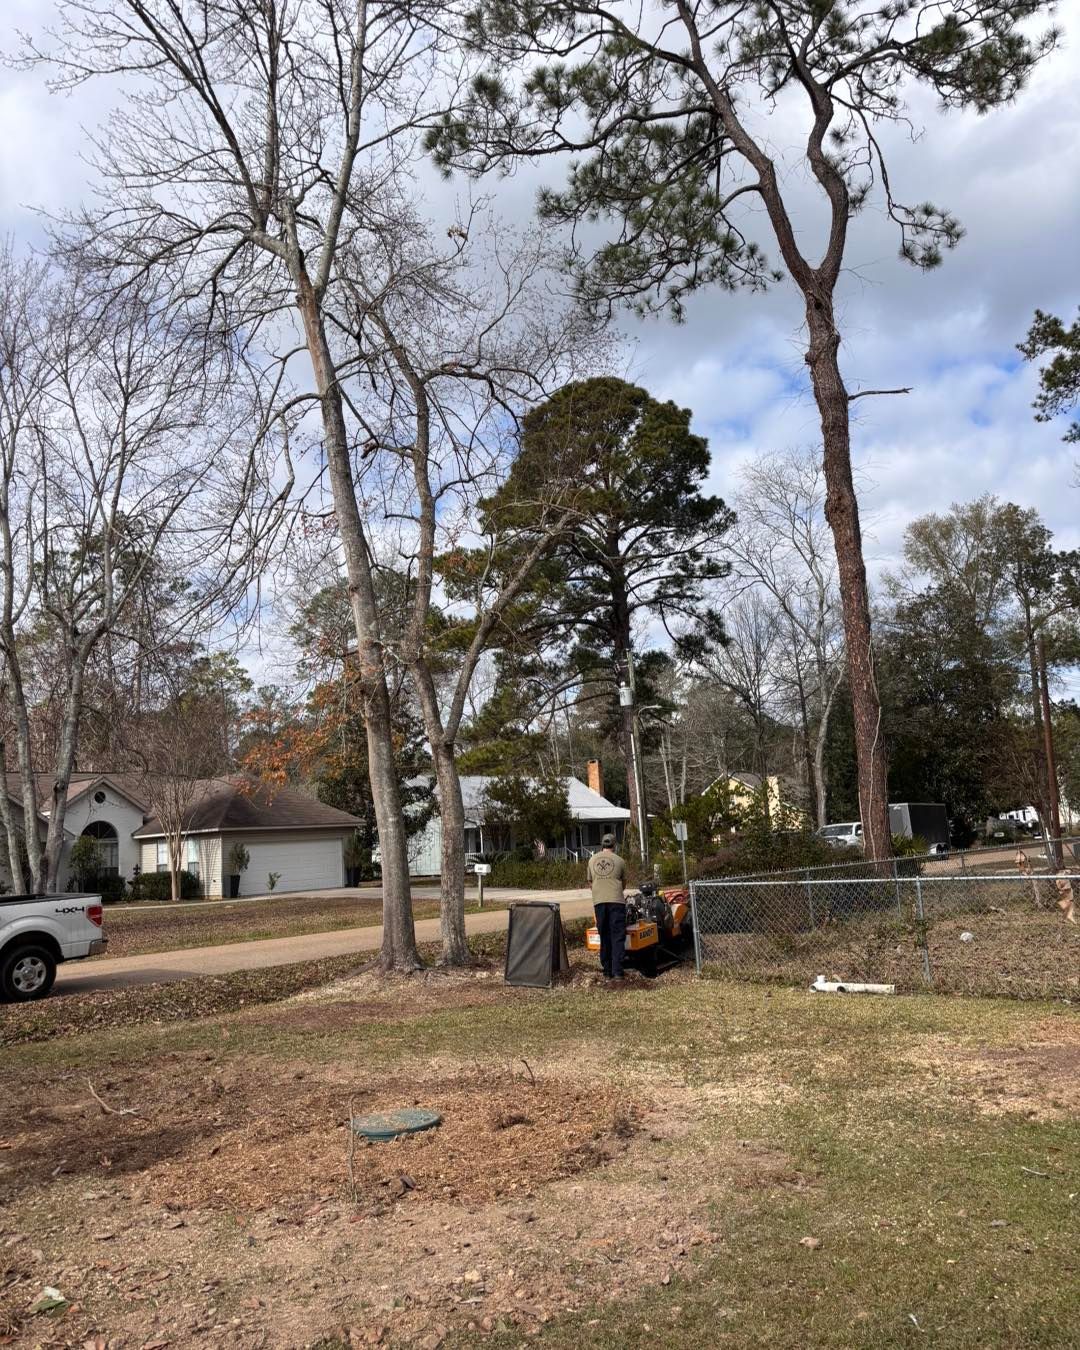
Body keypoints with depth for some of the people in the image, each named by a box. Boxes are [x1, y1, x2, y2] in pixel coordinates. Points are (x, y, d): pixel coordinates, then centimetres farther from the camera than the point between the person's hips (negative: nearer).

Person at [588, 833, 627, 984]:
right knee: (618, 937, -1)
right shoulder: (619, 861, 5)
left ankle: (607, 971, 15)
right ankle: (617, 971, -10)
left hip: (598, 902, 3)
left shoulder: (592, 860, 12)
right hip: (616, 901, -3)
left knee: (604, 937, 11)